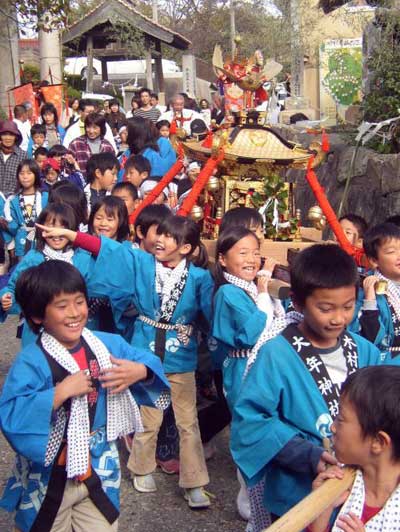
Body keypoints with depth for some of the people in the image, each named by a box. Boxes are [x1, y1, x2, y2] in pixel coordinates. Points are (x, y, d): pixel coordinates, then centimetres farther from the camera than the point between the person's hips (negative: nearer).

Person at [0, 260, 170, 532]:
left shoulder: (109, 344, -4)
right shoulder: (31, 361, -20)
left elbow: (148, 362, 7)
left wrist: (140, 372, -15)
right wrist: (61, 391, -34)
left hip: (100, 470, 3)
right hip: (50, 478, -3)